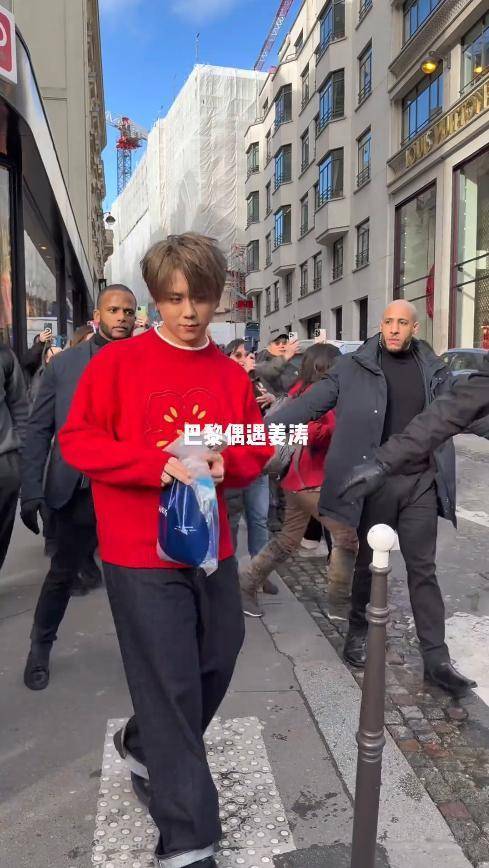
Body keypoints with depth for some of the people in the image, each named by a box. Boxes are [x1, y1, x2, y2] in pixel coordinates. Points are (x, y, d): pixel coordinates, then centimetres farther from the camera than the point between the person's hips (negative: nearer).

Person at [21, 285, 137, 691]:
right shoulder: (63, 364, 0)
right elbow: (39, 430, 1)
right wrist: (31, 492, -3)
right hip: (77, 492, 1)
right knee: (62, 574, 17)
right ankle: (41, 647, 41)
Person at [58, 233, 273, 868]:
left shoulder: (232, 375, 4)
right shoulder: (117, 362, -7)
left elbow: (257, 451, 9)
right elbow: (77, 440, -9)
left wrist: (225, 463, -13)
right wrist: (156, 463, -22)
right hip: (141, 554, -5)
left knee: (215, 666, 18)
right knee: (172, 687, 2)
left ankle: (144, 746, 49)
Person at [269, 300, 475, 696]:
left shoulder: (434, 370, 7)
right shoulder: (355, 367, -3)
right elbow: (310, 404, -5)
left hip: (421, 481, 2)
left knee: (423, 568, 7)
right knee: (367, 562, 13)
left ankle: (437, 658, 14)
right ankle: (358, 633, 34)